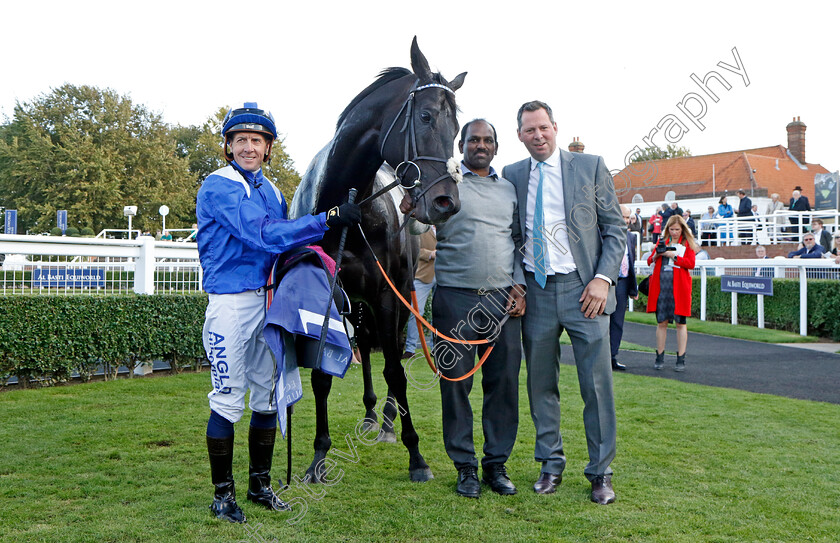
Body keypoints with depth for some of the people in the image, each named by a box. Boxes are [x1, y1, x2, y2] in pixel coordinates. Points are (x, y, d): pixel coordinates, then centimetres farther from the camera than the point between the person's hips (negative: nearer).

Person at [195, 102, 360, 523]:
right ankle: (222, 492, 11)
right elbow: (264, 235, -23)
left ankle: (260, 483, 25)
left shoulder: (271, 191, 14)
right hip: (231, 303, -8)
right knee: (228, 399, -3)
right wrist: (329, 219, -24)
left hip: (270, 301, 8)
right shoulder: (220, 187, -11)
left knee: (268, 396, 12)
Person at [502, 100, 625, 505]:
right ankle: (551, 465, 24)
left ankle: (600, 472, 12)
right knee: (541, 384, 9)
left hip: (583, 288, -2)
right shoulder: (511, 176, 9)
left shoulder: (590, 166, 2)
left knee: (597, 384, 0)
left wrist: (603, 278, -10)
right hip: (535, 290, 3)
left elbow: (615, 228, 2)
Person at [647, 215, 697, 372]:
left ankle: (681, 359, 3)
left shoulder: (687, 243, 8)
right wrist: (656, 256, -7)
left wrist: (673, 256, -13)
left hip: (678, 286, -2)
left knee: (680, 322, -1)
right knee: (661, 322, 3)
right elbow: (649, 262, 14)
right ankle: (660, 357, 12)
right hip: (661, 285, 2)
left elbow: (691, 264, -4)